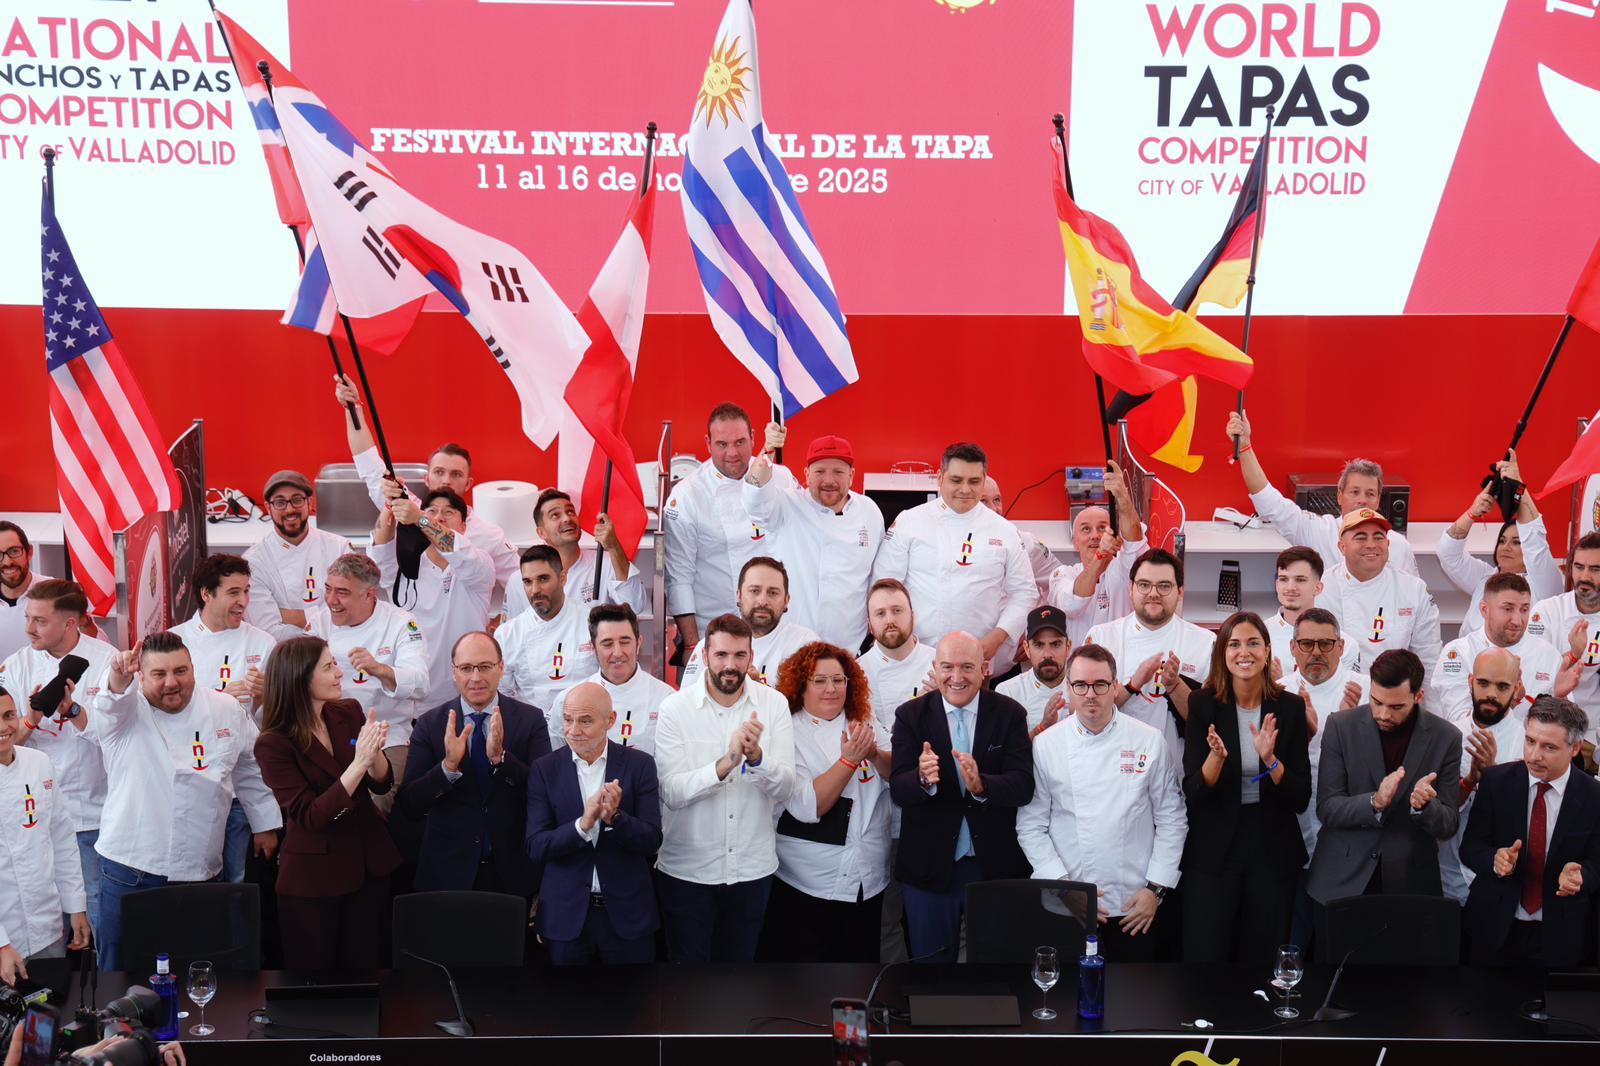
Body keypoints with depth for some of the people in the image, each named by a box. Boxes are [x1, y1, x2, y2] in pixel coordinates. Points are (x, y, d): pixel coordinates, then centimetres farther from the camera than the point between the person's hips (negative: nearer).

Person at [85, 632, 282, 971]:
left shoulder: (227, 710, 6)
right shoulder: (124, 713, -3)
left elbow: (251, 770, 17)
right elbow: (104, 713, -27)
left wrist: (265, 825, 20)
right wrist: (117, 682, -48)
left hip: (202, 872, 2)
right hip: (130, 871, -2)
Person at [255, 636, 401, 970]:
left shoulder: (349, 712, -1)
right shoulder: (274, 744, -16)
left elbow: (382, 784, -1)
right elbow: (310, 817, -22)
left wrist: (374, 751, -22)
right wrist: (358, 763, -30)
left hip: (368, 864, 4)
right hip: (313, 877, -4)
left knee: (368, 965, 13)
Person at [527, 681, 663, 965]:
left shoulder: (639, 765, -3)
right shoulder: (544, 769, -2)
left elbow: (652, 842, -7)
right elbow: (536, 848, -8)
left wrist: (614, 817, -25)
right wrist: (583, 824, -24)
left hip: (627, 913, 0)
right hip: (566, 915, 0)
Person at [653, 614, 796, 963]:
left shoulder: (774, 705, -4)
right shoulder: (675, 708, -11)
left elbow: (784, 789, -10)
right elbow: (671, 792, -19)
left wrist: (756, 755, -30)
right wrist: (724, 764, -35)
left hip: (752, 866, 2)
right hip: (687, 868, -2)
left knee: (739, 959, 18)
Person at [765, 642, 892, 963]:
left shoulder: (866, 724, 6)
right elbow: (806, 807, -19)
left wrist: (875, 754, -21)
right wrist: (849, 759, -26)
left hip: (868, 882, 4)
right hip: (806, 886, -4)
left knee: (861, 960, 14)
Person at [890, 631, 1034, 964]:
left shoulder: (1010, 714, -5)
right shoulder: (911, 715, -4)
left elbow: (1023, 786, -14)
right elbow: (898, 790, -13)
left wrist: (981, 786, -34)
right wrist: (923, 780, -36)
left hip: (996, 865, 0)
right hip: (929, 867, 0)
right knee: (931, 962, 14)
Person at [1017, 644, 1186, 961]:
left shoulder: (1150, 741, 0)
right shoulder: (1044, 745, -1)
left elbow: (1172, 820, 3)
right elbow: (1031, 826, 0)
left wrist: (1156, 888, -2)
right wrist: (1064, 886, -7)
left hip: (1136, 905, 0)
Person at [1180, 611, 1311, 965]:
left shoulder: (1290, 707, -2)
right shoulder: (1203, 704, -5)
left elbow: (1301, 799, -4)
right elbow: (1193, 793, -8)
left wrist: (1270, 759, -22)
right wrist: (1216, 756, -27)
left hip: (1273, 853, 2)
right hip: (1213, 853, -1)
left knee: (1261, 955, 12)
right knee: (1205, 953, 0)